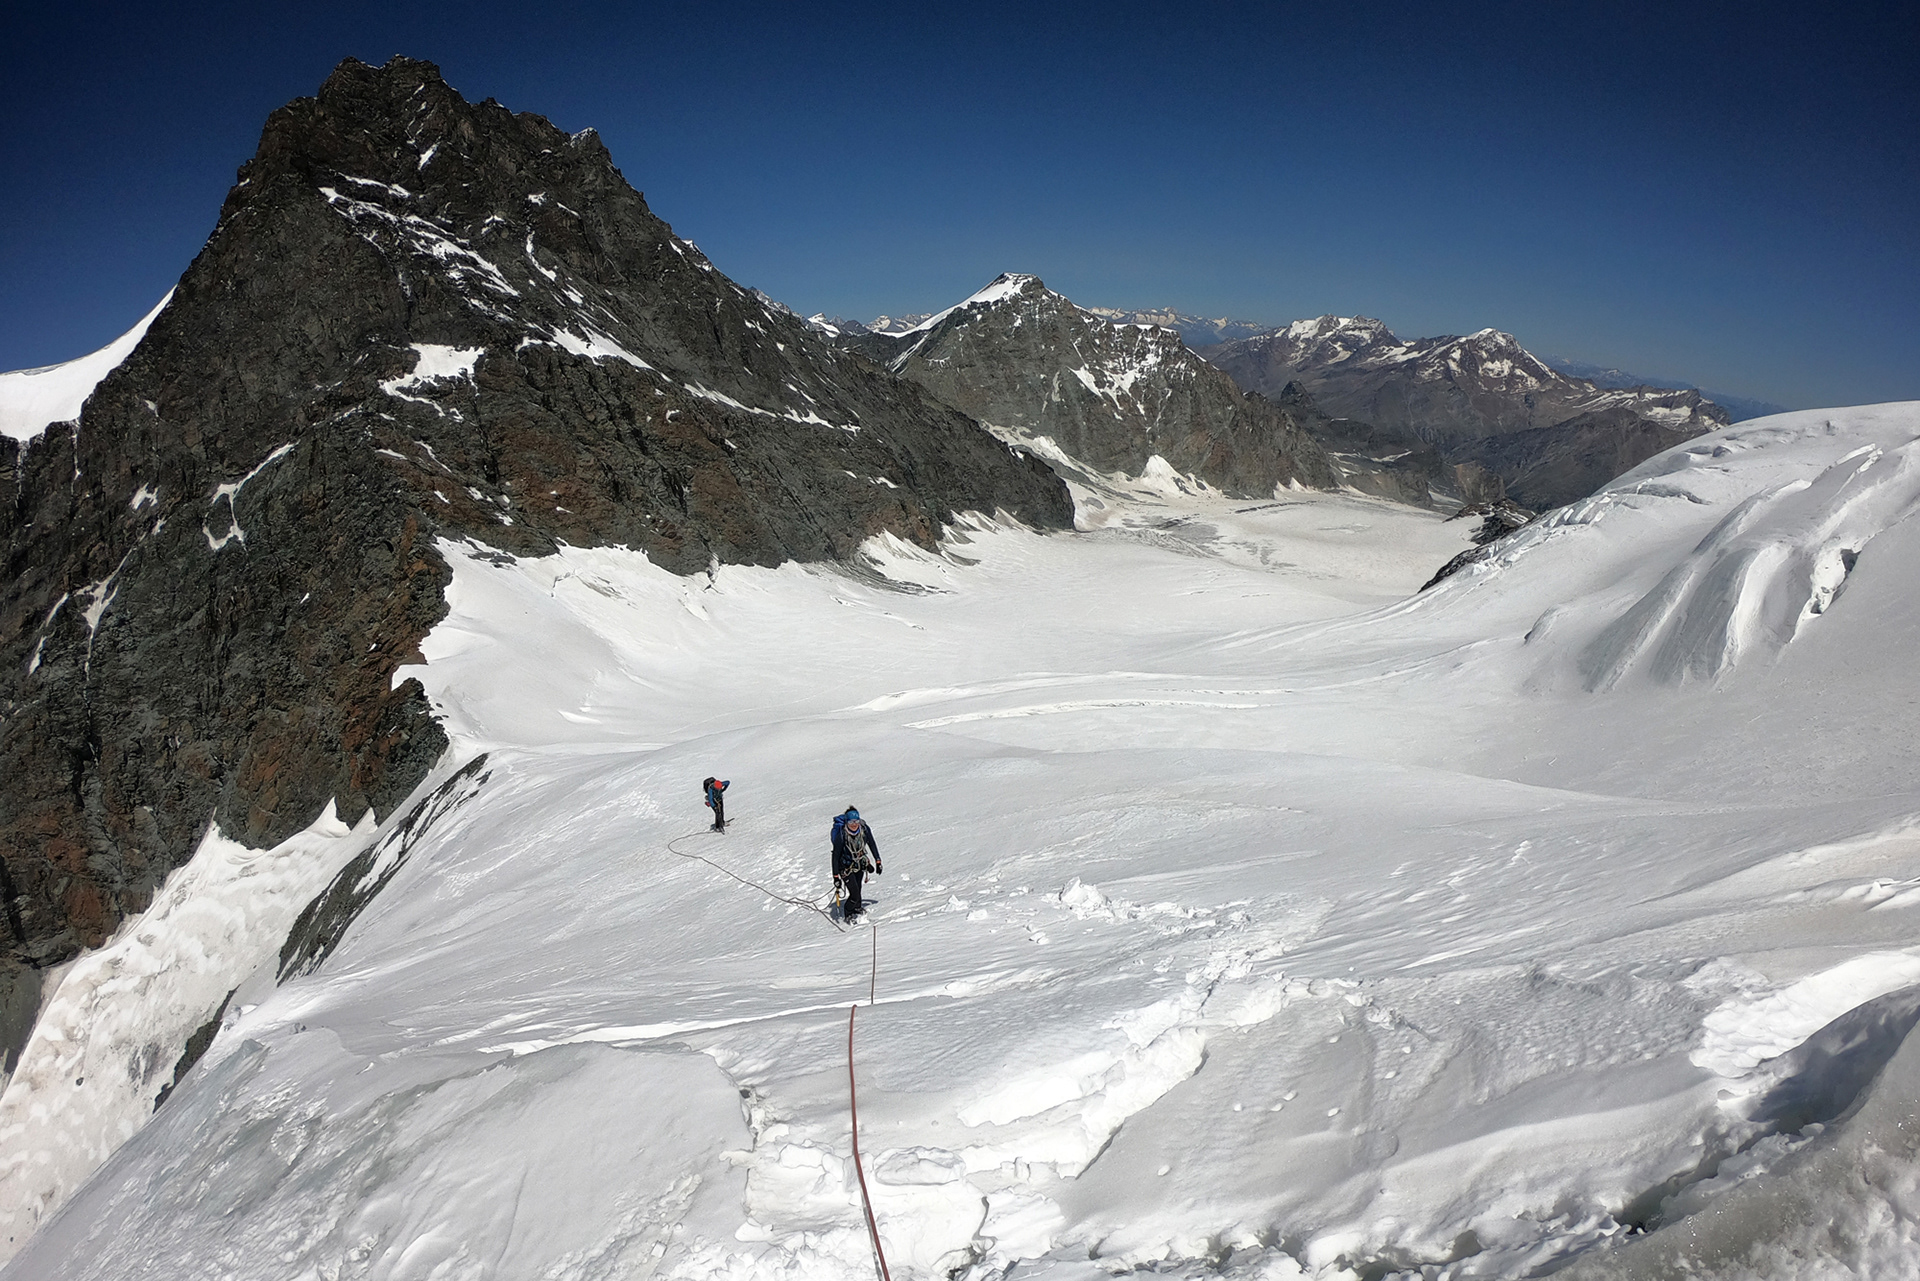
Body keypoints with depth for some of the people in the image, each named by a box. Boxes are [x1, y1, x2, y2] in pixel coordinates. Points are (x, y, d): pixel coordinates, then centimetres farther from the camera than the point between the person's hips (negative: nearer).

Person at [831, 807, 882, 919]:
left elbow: (872, 844, -1)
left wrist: (878, 862, 6)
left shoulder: (864, 829, -19)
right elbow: (835, 856, -23)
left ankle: (857, 907, 51)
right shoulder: (841, 835, -31)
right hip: (846, 867, -4)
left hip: (860, 864, 4)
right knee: (854, 894, -8)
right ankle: (846, 914, 18)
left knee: (858, 888, 23)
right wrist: (836, 876, -22)